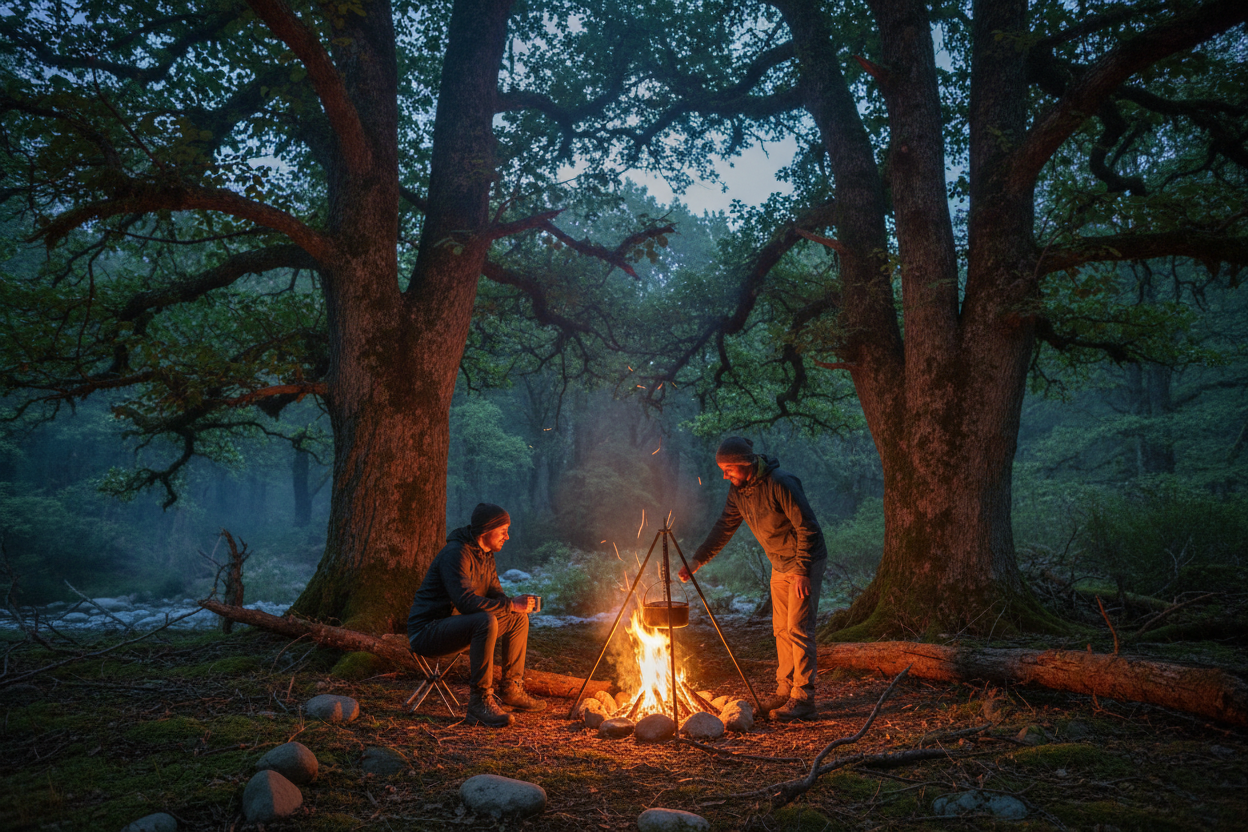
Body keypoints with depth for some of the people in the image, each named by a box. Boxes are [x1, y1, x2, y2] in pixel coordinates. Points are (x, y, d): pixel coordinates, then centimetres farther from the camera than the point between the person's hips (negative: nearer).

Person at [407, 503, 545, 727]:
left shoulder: (485, 555, 11)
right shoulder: (456, 553, -21)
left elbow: (494, 593, 12)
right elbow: (466, 601, -31)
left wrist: (518, 604, -10)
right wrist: (511, 605, -25)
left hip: (458, 626, 10)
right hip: (428, 631, -10)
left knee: (518, 619, 9)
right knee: (486, 621, -35)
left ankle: (512, 689, 16)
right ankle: (479, 701, -30)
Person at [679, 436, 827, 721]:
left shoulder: (780, 483, -26)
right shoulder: (738, 488, -1)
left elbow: (807, 527, -23)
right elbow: (724, 526, 5)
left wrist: (803, 571, -22)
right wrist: (698, 559, -3)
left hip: (806, 561, -8)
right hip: (779, 564, 8)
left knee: (798, 629, -8)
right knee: (781, 629, 10)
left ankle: (803, 698, -2)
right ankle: (785, 691, 19)